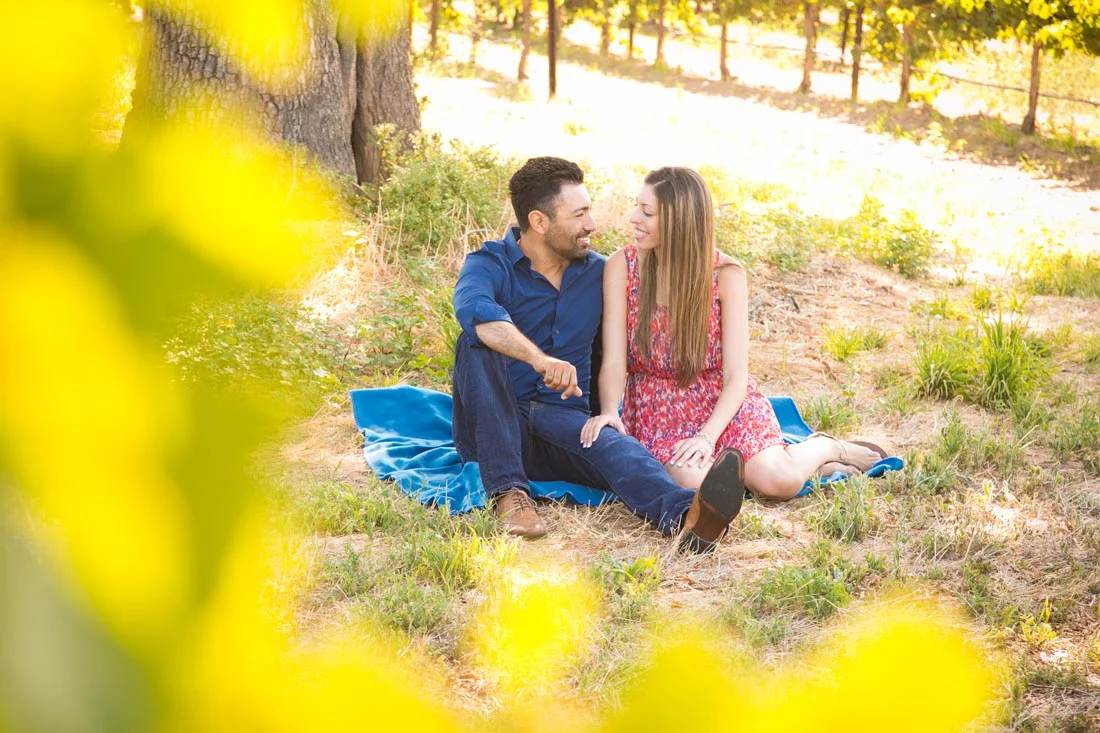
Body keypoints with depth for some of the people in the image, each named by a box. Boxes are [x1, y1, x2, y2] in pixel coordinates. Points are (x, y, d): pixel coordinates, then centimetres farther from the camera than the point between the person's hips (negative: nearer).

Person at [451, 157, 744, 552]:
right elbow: (472, 308, -31)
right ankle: (508, 493, -37)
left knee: (613, 444, -33)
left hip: (561, 420, 2)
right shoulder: (490, 264, -6)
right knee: (478, 342, -30)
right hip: (491, 428, -2)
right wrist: (540, 359, -47)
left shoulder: (598, 273, 10)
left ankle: (687, 516, -66)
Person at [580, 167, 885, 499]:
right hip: (657, 407, 0)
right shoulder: (621, 266, -6)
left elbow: (736, 376, -12)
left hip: (721, 400, 0)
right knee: (696, 482, -32)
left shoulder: (726, 275, -9)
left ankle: (824, 448, 11)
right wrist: (608, 412, -32)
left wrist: (707, 436, -28)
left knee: (779, 482, -23)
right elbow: (614, 361, -12)